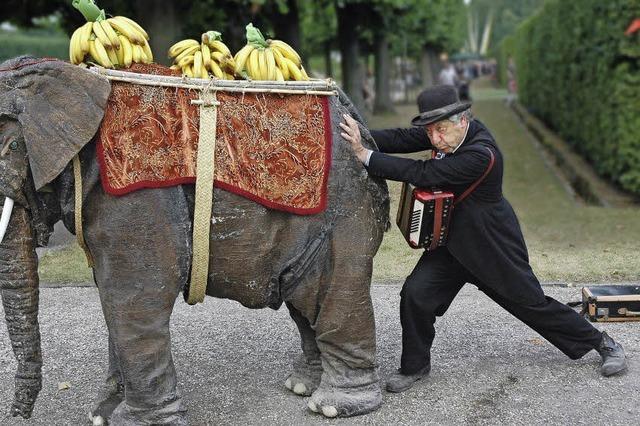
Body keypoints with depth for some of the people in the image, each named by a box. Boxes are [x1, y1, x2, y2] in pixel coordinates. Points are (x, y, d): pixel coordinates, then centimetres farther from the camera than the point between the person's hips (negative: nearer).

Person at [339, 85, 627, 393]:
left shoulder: (481, 154, -34)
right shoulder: (449, 131, -10)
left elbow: (423, 174, -38)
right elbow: (401, 138, -12)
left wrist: (365, 156, -40)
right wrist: (359, 137, -28)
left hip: (492, 246, -6)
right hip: (452, 242, 6)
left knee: (532, 303, 10)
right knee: (415, 294, -9)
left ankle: (601, 343, 34)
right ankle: (415, 366, 12)